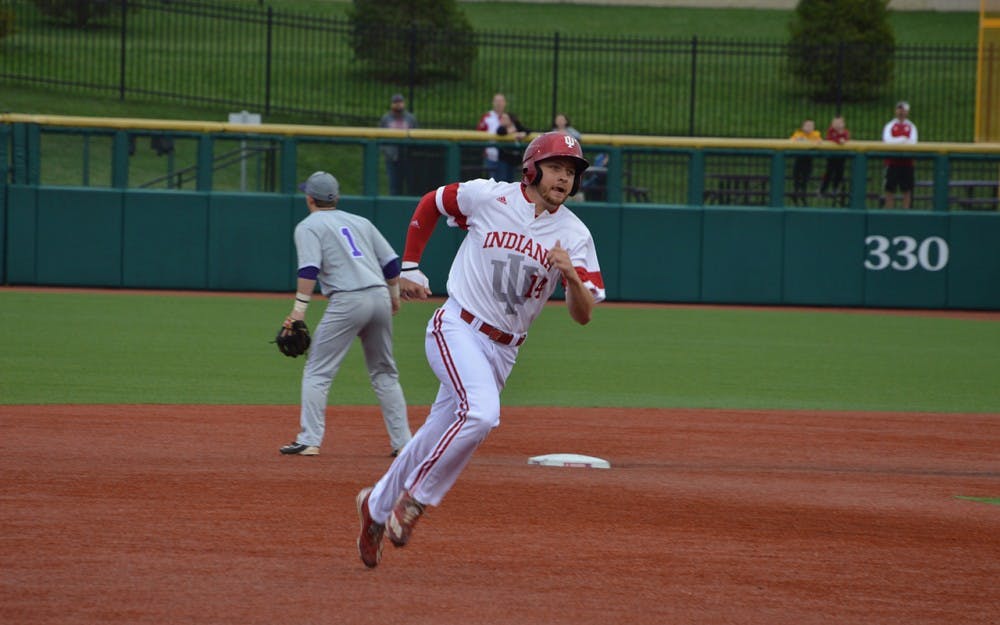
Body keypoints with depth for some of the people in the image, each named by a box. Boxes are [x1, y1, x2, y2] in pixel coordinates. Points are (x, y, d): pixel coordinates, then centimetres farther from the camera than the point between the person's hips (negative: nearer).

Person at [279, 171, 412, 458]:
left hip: (347, 300, -6)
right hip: (380, 298, 6)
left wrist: (299, 308, -14)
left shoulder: (309, 226, 5)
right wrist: (394, 294, 31)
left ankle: (309, 440, -8)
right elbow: (391, 261, 17)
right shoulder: (360, 222, 21)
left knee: (317, 372, 0)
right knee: (384, 372, 16)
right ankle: (402, 442, 11)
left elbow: (309, 269, -11)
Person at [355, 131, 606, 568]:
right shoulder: (488, 197, -6)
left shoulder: (575, 236, -1)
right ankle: (414, 499, -14)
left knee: (438, 439, 11)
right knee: (481, 412, -29)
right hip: (457, 330, -4)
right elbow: (430, 204, 12)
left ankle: (377, 506, 33)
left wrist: (572, 275, -25)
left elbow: (583, 315, -6)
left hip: (503, 350, 4)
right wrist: (409, 267, 9)